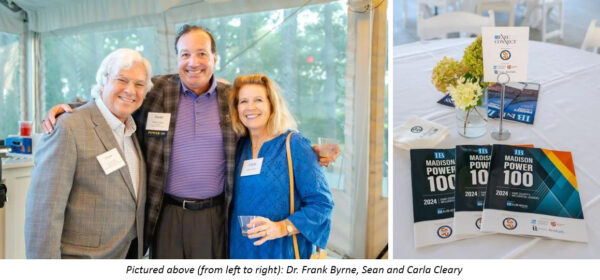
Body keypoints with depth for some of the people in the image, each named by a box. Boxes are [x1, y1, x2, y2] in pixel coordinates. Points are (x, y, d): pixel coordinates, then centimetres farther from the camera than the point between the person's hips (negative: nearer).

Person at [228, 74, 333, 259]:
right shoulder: (240, 146, 3)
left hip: (282, 249, -4)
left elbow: (322, 203, -15)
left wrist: (282, 227, -25)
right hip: (241, 249, 4)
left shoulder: (294, 144, -10)